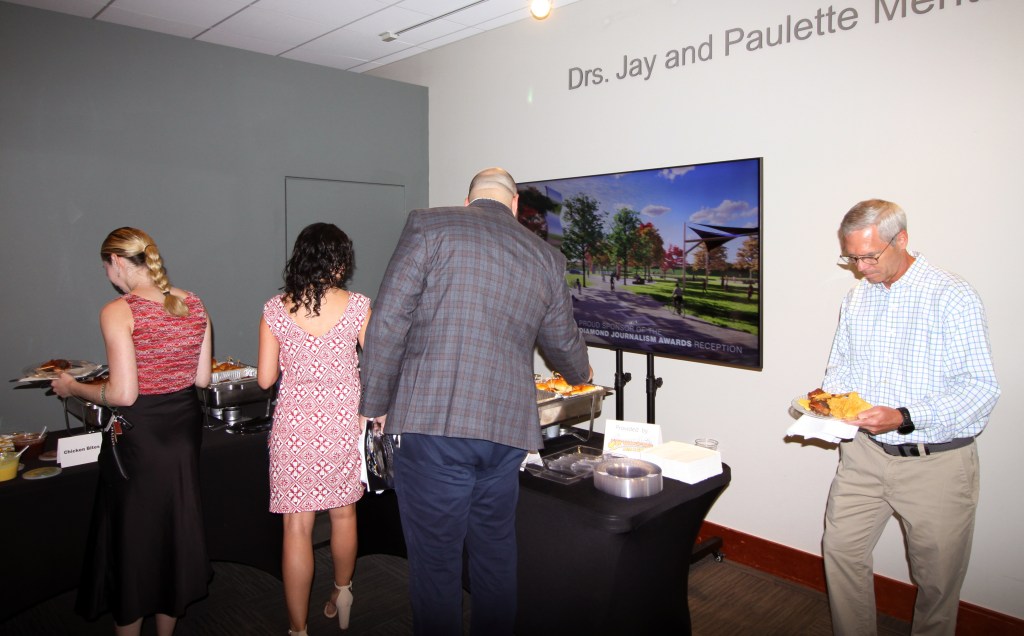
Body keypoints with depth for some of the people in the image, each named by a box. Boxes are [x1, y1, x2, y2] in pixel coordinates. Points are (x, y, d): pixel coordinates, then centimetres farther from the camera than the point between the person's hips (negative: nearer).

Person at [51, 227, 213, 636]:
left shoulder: (118, 312, -16)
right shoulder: (194, 304, -1)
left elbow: (123, 395, -18)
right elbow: (202, 378, 3)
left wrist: (72, 388, -1)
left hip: (139, 434, -5)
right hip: (184, 427, 6)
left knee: (133, 533, 14)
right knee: (176, 528, 20)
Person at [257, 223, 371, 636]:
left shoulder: (276, 310, -4)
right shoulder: (358, 307, -7)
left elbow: (265, 379, 1)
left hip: (294, 423, 0)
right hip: (343, 421, 1)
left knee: (297, 527, 8)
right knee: (343, 514, 21)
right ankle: (342, 592, 42)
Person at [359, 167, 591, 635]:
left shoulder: (427, 227, 0)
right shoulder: (546, 258, 11)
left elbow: (388, 322, -7)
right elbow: (564, 340, 21)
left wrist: (374, 405, 3)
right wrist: (579, 374, 43)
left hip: (432, 425, -4)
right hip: (507, 428, 4)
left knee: (435, 563, 7)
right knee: (495, 556, 20)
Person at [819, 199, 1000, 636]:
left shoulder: (953, 298, -14)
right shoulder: (856, 297, 6)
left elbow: (981, 388, -18)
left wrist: (904, 418, -29)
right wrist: (829, 395, -5)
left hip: (935, 464, -5)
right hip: (865, 454, 5)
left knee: (936, 579, 11)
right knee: (841, 548, 12)